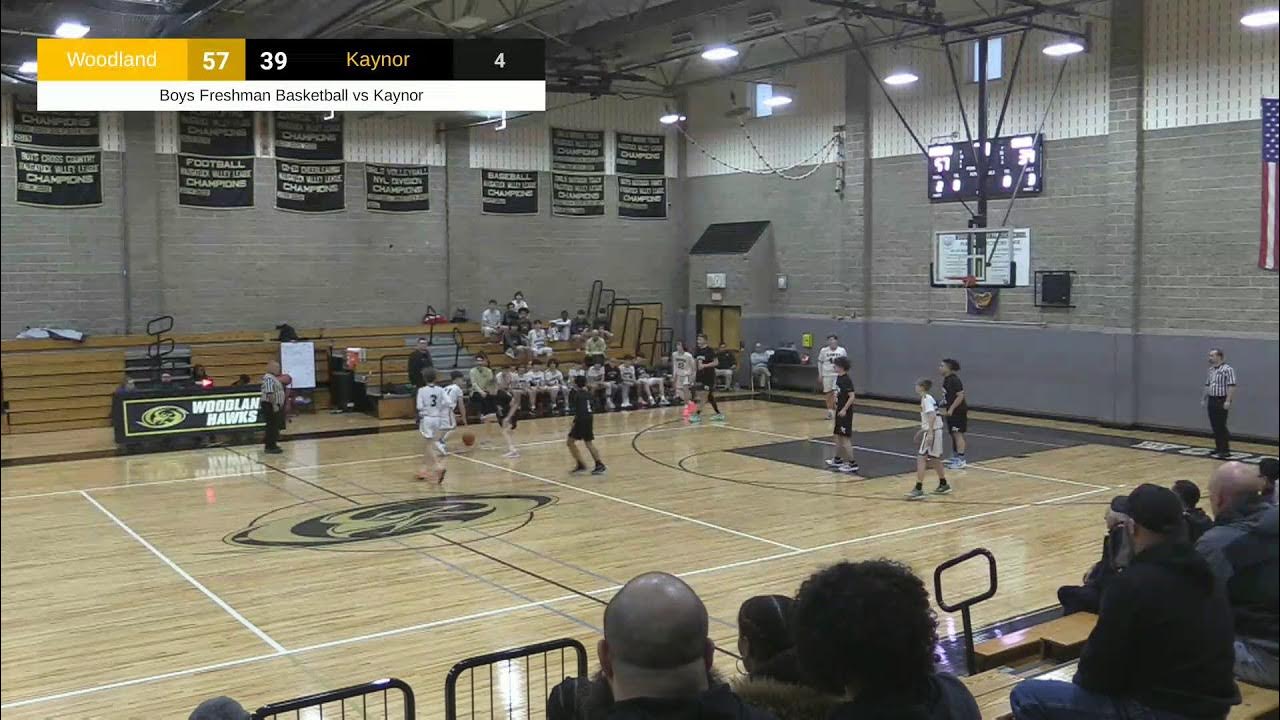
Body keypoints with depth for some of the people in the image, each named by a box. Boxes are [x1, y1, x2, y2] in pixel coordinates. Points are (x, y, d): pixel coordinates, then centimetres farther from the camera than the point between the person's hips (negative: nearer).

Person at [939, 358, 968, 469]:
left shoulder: (954, 380, -19)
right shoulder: (946, 379, 10)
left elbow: (960, 396, -24)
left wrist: (951, 409, -25)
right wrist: (945, 409, 20)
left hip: (958, 411, -10)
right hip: (951, 411, 10)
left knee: (958, 434, -9)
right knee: (953, 434, 16)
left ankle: (961, 461, -7)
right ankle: (955, 457, 27)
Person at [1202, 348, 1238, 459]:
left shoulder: (1227, 369, -13)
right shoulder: (1211, 370, 13)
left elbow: (1231, 386, -18)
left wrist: (1228, 401, -23)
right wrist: (1204, 399, 19)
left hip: (1221, 401, -8)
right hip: (1212, 401, 8)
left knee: (1221, 427, -7)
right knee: (1214, 427, 10)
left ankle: (1225, 451, -2)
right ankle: (1219, 448, 18)